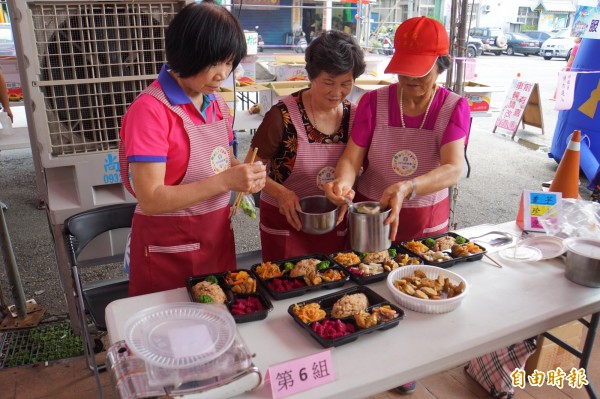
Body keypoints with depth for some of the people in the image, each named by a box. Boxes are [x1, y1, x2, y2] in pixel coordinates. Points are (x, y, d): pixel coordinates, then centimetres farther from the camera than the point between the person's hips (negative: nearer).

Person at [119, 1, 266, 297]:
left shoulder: (217, 103, 3)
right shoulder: (150, 110, -19)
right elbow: (150, 200, -23)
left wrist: (245, 175, -9)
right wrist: (225, 181, -31)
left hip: (218, 237, 6)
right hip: (170, 249, -6)